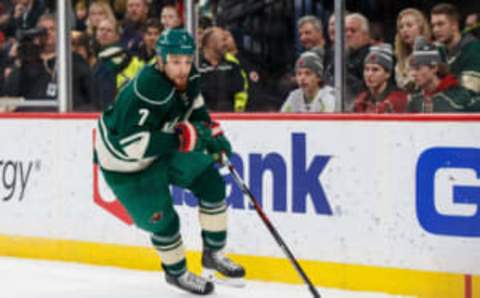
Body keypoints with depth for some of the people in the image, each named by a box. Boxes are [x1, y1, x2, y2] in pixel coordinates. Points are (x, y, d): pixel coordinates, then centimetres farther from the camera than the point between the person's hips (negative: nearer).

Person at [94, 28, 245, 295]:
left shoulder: (187, 78, -12)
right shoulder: (146, 90, -38)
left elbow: (196, 109, 11)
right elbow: (130, 144, -41)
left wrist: (212, 134, -6)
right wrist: (182, 138, -39)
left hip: (164, 146, 8)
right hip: (125, 163, -8)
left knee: (211, 182, 6)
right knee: (162, 220, -4)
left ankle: (215, 254, 21)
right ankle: (176, 272, 25)